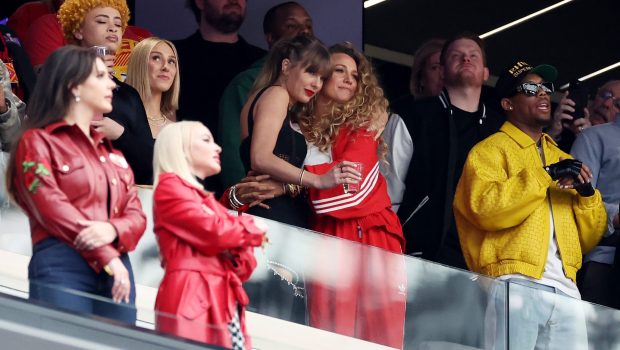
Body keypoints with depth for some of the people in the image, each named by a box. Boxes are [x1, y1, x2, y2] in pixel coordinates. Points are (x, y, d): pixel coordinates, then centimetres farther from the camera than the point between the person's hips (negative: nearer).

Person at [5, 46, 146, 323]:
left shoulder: (111, 152, 26)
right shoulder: (38, 142, 6)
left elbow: (136, 214, 15)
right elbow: (53, 210, -8)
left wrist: (112, 230, -10)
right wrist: (108, 258, -14)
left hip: (116, 272, 6)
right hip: (63, 269, -6)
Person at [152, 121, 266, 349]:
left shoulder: (207, 201, 27)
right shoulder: (170, 187, 3)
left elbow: (244, 265, 22)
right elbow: (213, 232, -11)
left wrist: (237, 255, -2)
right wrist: (252, 230, 8)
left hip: (223, 303, 8)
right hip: (192, 301, -8)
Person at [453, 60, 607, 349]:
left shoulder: (562, 160, 26)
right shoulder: (490, 151, 6)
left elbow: (589, 238, 21)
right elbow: (485, 208, -14)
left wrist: (587, 193, 2)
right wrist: (546, 175, -13)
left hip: (565, 290, 6)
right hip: (515, 283, -6)